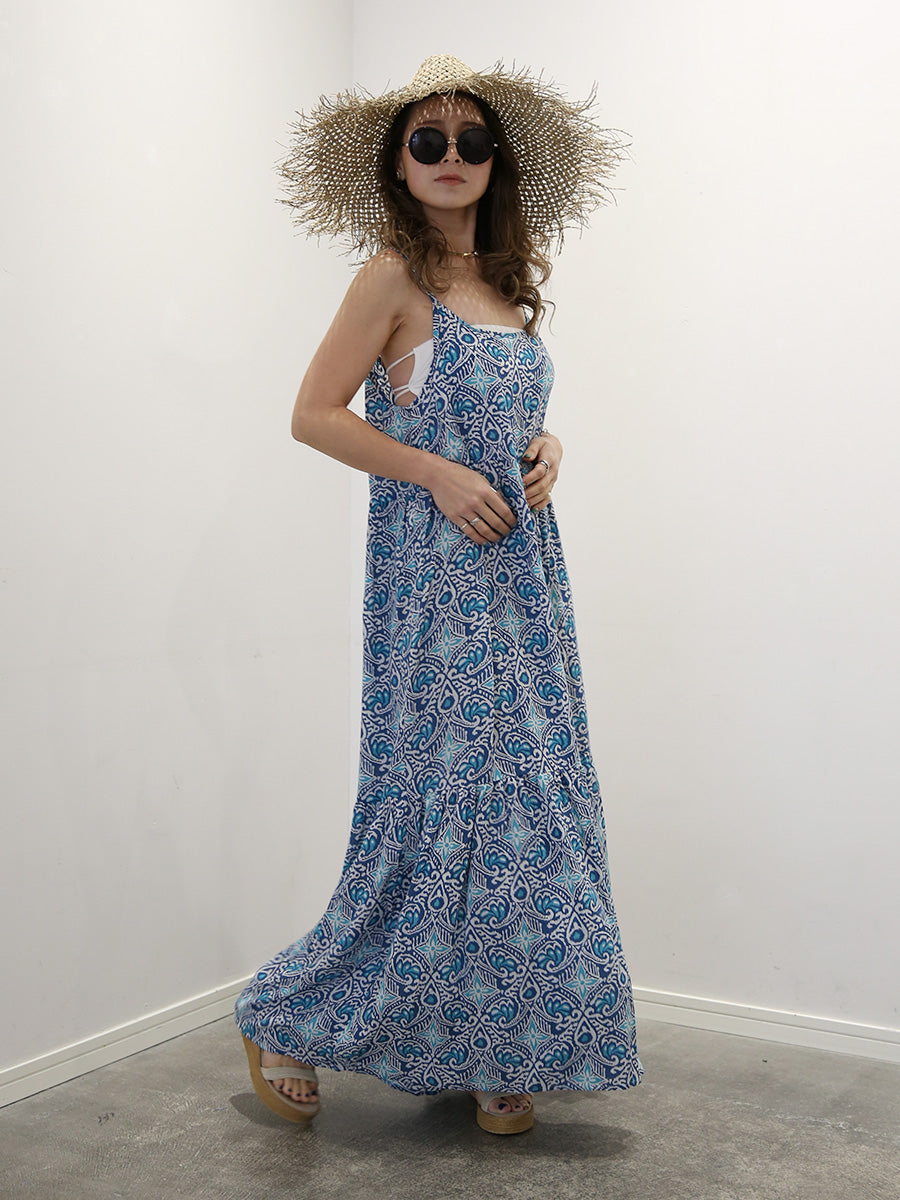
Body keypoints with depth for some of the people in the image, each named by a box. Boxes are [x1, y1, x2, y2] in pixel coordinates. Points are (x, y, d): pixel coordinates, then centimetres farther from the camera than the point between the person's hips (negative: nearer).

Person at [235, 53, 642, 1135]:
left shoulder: (506, 282, 14)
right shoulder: (394, 275, -7)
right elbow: (314, 413, -10)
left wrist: (544, 448, 3)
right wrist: (440, 474, -16)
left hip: (521, 566, 7)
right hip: (434, 571, -7)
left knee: (522, 794, 7)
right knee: (443, 792, -5)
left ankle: (493, 1052, 19)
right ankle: (290, 1018, 14)